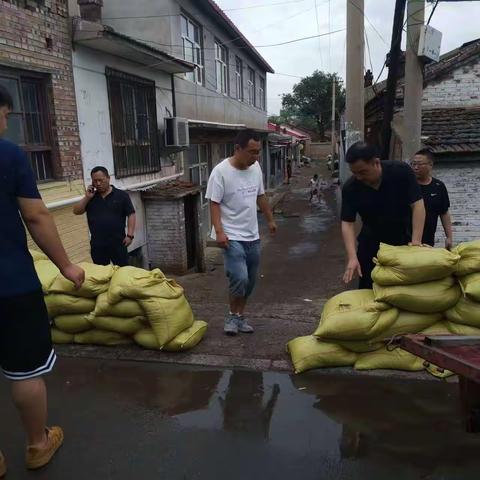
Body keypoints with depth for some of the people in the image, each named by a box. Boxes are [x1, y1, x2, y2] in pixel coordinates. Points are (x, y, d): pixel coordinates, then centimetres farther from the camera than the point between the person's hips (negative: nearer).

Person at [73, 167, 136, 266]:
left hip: (117, 242, -3)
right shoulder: (90, 196, 10)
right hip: (97, 245, 3)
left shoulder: (121, 195, -2)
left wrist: (130, 235, -11)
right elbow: (76, 211, 6)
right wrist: (87, 197, -7)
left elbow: (131, 215, -3)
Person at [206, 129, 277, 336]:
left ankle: (239, 316, 28)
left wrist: (270, 219, 24)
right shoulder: (221, 171, -15)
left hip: (252, 235, 7)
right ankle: (233, 316, 9)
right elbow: (214, 204, -15)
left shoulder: (256, 167, 5)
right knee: (240, 278, -16)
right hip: (232, 236, -7)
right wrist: (219, 231, -23)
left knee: (250, 280, 12)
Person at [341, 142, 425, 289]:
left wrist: (416, 241, -29)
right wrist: (352, 258, -29)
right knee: (367, 288, 5)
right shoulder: (350, 188, -16)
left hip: (403, 241, -1)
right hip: (371, 244, 1)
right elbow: (347, 223, -17)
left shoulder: (401, 171, -20)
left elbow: (417, 204, -19)